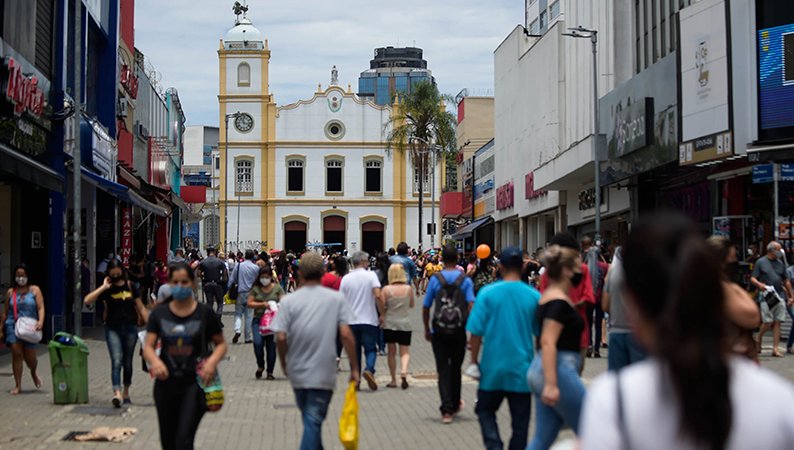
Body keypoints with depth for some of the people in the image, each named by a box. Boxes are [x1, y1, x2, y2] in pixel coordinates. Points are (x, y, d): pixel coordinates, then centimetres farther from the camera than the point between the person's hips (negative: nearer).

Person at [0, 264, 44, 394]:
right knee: (16, 354, -9)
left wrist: (41, 321, -21)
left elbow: (40, 307, -3)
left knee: (29, 358, 2)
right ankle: (18, 385, -2)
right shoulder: (11, 292, 11)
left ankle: (33, 373, 37)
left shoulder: (35, 290, 6)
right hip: (13, 326, 1)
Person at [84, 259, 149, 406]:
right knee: (116, 361, -16)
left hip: (130, 328, 2)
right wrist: (103, 287, -15)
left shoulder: (130, 286, 5)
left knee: (127, 362, 11)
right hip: (113, 329, -2)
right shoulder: (106, 289, 0)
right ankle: (117, 393, -26)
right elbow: (87, 300, -14)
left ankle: (126, 392, 27)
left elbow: (140, 308, 10)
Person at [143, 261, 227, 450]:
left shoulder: (205, 312, -1)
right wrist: (155, 361, -22)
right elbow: (148, 347, 1)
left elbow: (221, 343, 6)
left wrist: (212, 362, -15)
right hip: (166, 383, 3)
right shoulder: (159, 313, 5)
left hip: (194, 383, -3)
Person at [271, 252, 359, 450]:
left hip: (297, 372, 3)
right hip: (323, 374, -2)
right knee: (314, 421, 0)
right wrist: (354, 368, -3)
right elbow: (346, 334, -10)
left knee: (309, 419, 21)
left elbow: (281, 337, -10)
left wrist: (284, 363, 8)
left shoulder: (288, 301, -3)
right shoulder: (336, 299, -3)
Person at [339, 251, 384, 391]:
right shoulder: (371, 275, -5)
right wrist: (382, 315, -6)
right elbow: (378, 296, -15)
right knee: (370, 348, 7)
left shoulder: (346, 278, 4)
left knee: (354, 351, 11)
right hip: (369, 320, -3)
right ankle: (369, 369, -19)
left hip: (351, 321, 3)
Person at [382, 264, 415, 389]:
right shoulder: (409, 288, -4)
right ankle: (404, 371, -22)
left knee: (392, 352, 9)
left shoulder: (386, 289, -10)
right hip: (405, 324, 1)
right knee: (405, 352, 5)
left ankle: (394, 380, 12)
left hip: (390, 323, -1)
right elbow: (412, 305, 8)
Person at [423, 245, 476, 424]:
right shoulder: (465, 280, -3)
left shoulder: (435, 279, -2)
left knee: (443, 370, 0)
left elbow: (425, 307, 1)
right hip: (459, 331, 1)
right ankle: (455, 404, 32)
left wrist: (427, 329, 13)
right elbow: (471, 305, -11)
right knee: (455, 369, 17)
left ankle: (447, 410, -11)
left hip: (439, 331, -1)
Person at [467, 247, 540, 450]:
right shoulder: (534, 296, -3)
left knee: (485, 409, 16)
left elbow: (476, 331, -7)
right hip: (522, 368, 1)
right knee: (520, 421, 9)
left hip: (493, 366, -1)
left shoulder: (487, 293, -6)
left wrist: (474, 360, 4)